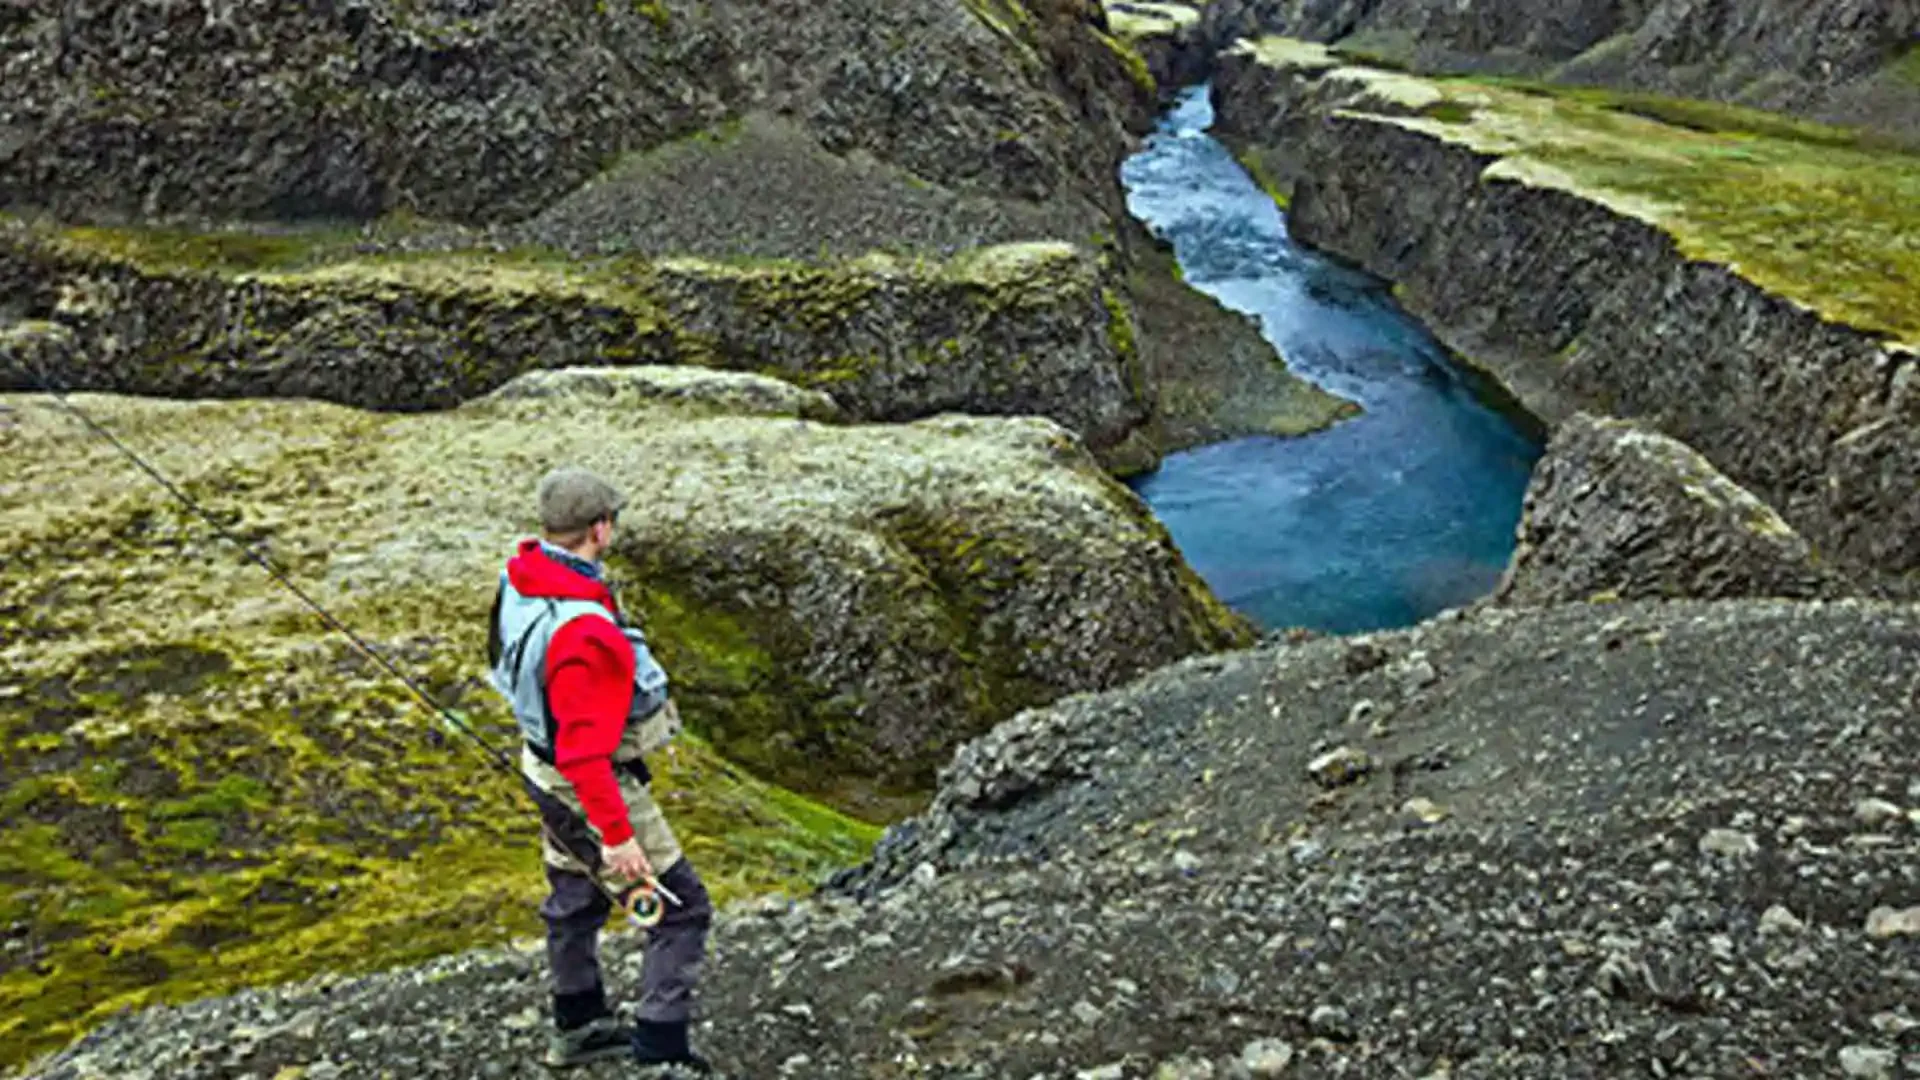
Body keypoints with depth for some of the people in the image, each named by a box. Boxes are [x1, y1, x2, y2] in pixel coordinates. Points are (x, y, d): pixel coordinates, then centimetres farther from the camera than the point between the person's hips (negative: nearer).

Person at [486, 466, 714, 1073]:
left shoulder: (521, 577, -7)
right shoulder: (585, 633, -35)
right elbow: (584, 751, -34)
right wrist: (616, 834, -28)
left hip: (546, 768, 10)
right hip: (592, 789, -10)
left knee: (575, 897, 26)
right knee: (682, 908, 2)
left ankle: (577, 1028, 45)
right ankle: (660, 1052, 7)